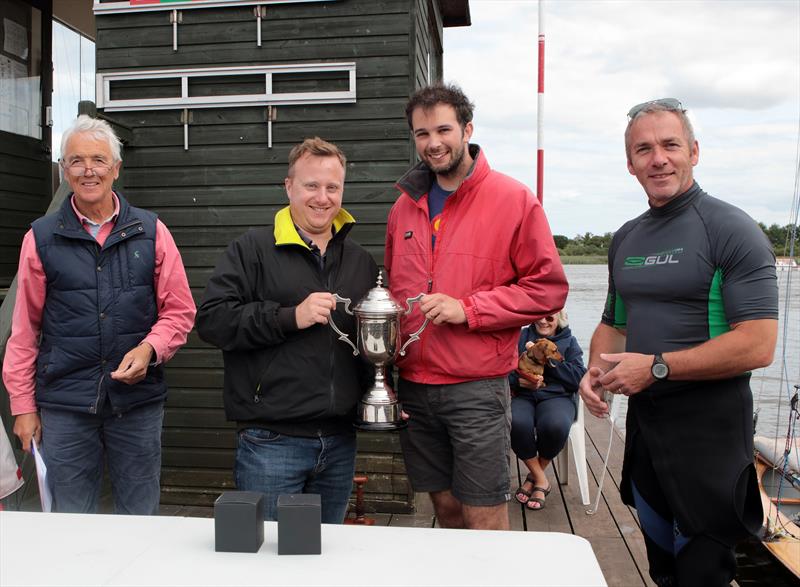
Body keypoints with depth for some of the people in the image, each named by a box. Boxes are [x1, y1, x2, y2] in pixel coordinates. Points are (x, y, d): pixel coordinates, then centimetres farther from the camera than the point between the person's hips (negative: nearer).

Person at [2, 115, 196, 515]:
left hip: (139, 401, 0)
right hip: (64, 405, 0)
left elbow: (180, 312, 4)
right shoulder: (41, 238, 2)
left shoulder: (151, 233, 3)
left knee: (141, 520, 12)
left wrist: (149, 349, -14)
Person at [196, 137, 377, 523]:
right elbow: (211, 319, -13)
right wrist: (291, 317, -19)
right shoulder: (253, 250, -2)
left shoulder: (361, 261, 14)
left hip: (340, 443, 5)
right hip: (271, 442, -5)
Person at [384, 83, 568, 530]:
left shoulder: (514, 199, -5)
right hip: (414, 388, 5)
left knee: (485, 522, 3)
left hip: (477, 388, -5)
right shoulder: (405, 206, 11)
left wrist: (467, 308, -15)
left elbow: (549, 288, -7)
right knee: (445, 508, 17)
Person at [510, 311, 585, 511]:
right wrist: (518, 381, -16)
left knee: (556, 426, -36)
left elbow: (579, 378, 0)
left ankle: (535, 474, -4)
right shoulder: (521, 336, 16)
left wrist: (548, 359, -7)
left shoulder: (569, 342, 16)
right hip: (522, 395, 0)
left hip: (557, 396, 0)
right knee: (516, 423, -35)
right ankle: (541, 480, -10)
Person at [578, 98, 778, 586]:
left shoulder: (730, 229, -13)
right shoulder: (625, 239, 9)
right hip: (643, 418, 7)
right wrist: (596, 370, -1)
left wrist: (656, 366, -21)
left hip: (708, 425, -6)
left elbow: (758, 345, -21)